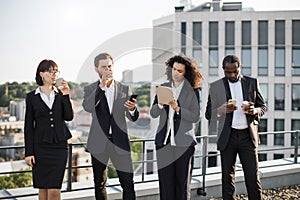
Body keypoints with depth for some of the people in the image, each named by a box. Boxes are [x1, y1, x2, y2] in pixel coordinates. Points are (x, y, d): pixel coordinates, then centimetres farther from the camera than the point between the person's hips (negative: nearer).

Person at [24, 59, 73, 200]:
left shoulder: (61, 94, 7)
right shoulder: (32, 97, 2)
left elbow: (69, 117, -5)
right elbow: (28, 126, 2)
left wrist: (66, 96, -12)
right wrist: (29, 152, -3)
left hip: (59, 146, 1)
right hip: (40, 146, 0)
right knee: (43, 188, 7)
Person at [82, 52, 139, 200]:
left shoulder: (124, 89, 8)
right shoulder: (90, 89, 3)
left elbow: (132, 118, 6)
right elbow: (88, 107, -18)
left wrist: (132, 109, -18)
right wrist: (101, 86, -22)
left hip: (120, 141, 0)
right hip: (99, 143, 0)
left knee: (128, 183, -4)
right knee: (100, 184, 10)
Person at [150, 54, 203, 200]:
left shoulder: (192, 91, 0)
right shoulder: (163, 88, 10)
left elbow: (195, 117, -5)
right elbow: (153, 114, 8)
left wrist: (178, 109, -18)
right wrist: (160, 104, -12)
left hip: (184, 142, -2)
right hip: (164, 141, 3)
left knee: (182, 181, 6)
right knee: (165, 181, 3)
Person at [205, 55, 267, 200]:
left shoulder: (252, 83, 8)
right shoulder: (215, 87, 4)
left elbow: (263, 107, 14)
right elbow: (208, 113, 4)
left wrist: (254, 111, -9)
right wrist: (221, 110, -17)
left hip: (248, 135, 1)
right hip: (227, 137, 0)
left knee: (253, 177, 2)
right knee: (227, 178, 5)